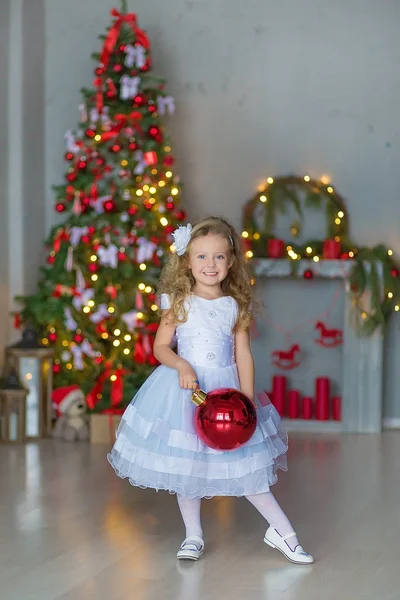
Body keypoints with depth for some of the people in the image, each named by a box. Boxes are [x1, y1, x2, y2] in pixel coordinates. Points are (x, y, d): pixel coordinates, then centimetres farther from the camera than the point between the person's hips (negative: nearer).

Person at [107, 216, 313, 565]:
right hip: (185, 389, -1)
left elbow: (243, 354, 1)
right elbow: (161, 346, -2)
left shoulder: (235, 306, 1)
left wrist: (247, 398, -7)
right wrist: (182, 366, -21)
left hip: (226, 388, 1)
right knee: (187, 464, 6)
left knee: (244, 464, 2)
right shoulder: (180, 303, -3)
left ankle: (282, 531, 12)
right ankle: (193, 536, 20)